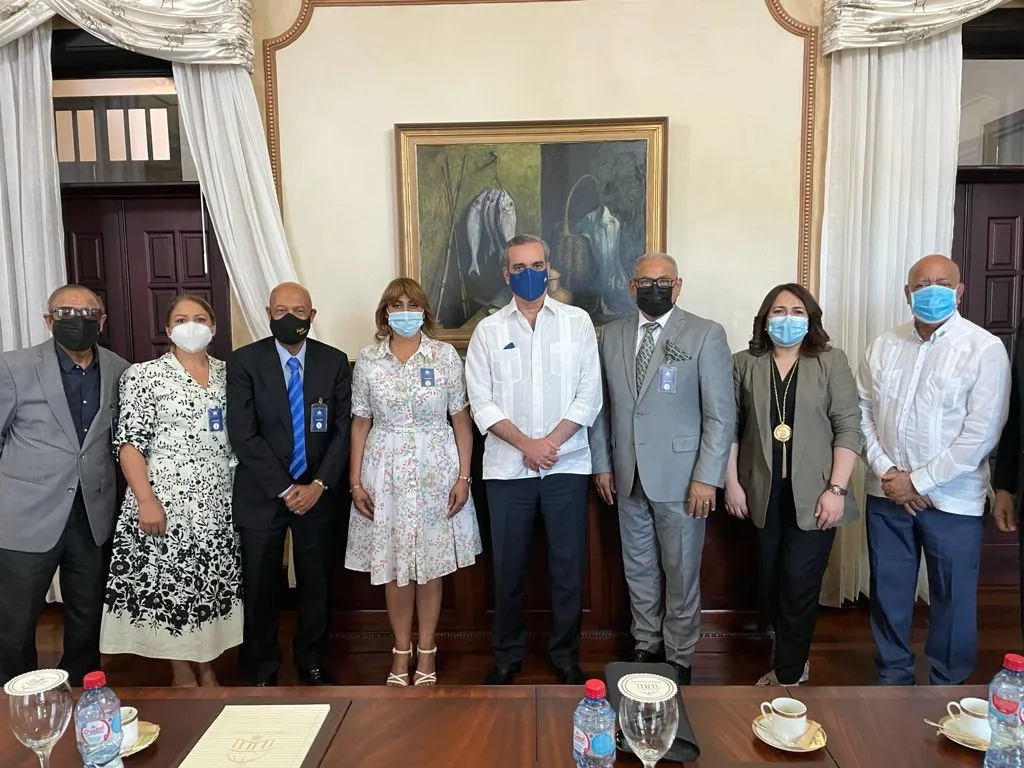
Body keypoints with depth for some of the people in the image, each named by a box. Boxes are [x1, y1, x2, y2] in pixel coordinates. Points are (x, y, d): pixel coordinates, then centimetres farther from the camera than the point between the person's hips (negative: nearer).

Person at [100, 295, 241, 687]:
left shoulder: (227, 373, 8)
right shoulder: (144, 374, -5)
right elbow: (129, 442, -9)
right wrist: (146, 500, -16)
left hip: (219, 501, 4)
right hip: (166, 500, -4)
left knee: (213, 582, 11)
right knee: (169, 583, 4)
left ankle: (207, 666, 28)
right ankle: (183, 676, 21)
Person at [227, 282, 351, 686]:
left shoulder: (335, 361, 1)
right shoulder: (243, 361, -5)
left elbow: (343, 429, 0)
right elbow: (243, 434, -10)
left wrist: (319, 484, -10)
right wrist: (284, 489, -13)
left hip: (317, 491, 2)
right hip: (261, 494, -1)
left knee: (316, 584, 12)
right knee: (260, 588, 8)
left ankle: (312, 662, 33)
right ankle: (261, 671, 28)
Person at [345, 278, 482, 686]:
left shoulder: (445, 355, -1)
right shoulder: (368, 360, 2)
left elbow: (461, 419, 0)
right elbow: (360, 423, 5)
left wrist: (464, 477, -5)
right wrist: (356, 483, 1)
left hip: (436, 470, -1)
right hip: (385, 472, 1)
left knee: (431, 564, 7)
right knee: (392, 565, 8)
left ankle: (426, 651, 25)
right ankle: (401, 651, 26)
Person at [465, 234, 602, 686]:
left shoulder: (577, 322, 5)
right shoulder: (488, 330, 5)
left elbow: (589, 394, -1)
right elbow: (481, 402, -1)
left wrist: (550, 443, -11)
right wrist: (526, 444, -12)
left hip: (567, 463, 0)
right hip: (507, 467, 0)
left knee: (568, 565, 8)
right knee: (508, 567, 10)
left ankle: (566, 656, 27)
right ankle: (506, 656, 28)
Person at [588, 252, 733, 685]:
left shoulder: (706, 335, -5)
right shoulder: (611, 335, 7)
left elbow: (721, 413, -8)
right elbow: (602, 405, 10)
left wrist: (707, 476, -12)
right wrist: (602, 463, 7)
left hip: (680, 478, -4)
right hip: (628, 476, 4)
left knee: (681, 573, 8)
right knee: (638, 568, 16)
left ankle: (679, 657, 26)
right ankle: (646, 645, 34)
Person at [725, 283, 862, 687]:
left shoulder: (831, 362, 0)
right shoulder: (744, 363, 5)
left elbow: (849, 427, -4)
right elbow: (730, 426, 4)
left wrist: (836, 489, -10)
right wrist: (732, 483, 0)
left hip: (813, 497, -2)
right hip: (765, 495, 2)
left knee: (799, 588, -1)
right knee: (771, 586, 11)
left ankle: (787, 675, 17)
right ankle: (795, 661, 33)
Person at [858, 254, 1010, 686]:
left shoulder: (984, 349, -8)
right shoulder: (884, 346, 5)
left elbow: (981, 433, -13)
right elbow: (863, 412, 5)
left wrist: (919, 481, -13)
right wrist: (885, 470, -8)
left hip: (951, 499, -3)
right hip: (887, 493, 4)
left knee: (953, 599, 9)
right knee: (888, 591, 14)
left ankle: (947, 688, 30)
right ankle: (892, 678, 33)